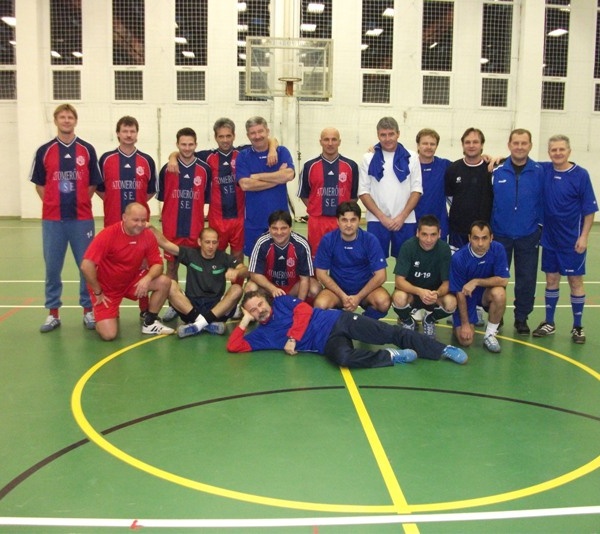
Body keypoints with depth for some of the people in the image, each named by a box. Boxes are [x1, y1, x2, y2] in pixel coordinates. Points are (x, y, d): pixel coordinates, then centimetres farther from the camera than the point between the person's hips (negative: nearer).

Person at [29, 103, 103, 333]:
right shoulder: (44, 151, 4)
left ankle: (88, 310, 14)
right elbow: (39, 184, 9)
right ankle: (53, 313, 15)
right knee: (52, 267, 5)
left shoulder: (87, 150, 3)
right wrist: (53, 203, 2)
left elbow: (93, 183, 7)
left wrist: (80, 201, 2)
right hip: (52, 219, 1)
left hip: (82, 218, 0)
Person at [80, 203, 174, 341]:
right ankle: (103, 316, 20)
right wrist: (98, 293, -20)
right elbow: (86, 265, -28)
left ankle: (149, 323, 3)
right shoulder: (108, 235, -25)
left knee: (164, 282, -17)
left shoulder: (148, 236, -12)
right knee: (109, 334, -17)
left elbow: (157, 264, -8)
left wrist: (147, 278, -30)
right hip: (106, 288, -4)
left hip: (132, 281, 5)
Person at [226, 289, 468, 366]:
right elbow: (233, 346, 2)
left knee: (391, 332, -14)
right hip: (327, 343, 1)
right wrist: (244, 320, 2)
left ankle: (444, 349, -6)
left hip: (336, 320, 0)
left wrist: (292, 337, -13)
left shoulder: (282, 301, 9)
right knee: (344, 358, -36)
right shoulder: (262, 334, 11)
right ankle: (391, 357, -16)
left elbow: (304, 310, -7)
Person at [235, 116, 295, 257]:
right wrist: (278, 178, -12)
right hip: (254, 220, 0)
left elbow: (289, 175, -14)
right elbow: (245, 184, -13)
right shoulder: (243, 157, 3)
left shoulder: (282, 152, 4)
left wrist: (257, 176, -10)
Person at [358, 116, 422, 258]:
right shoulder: (369, 159, 4)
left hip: (405, 221, 1)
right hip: (376, 221, -1)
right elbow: (363, 192, 1)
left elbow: (416, 190, 3)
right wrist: (382, 217, -8)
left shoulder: (411, 158, 5)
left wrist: (402, 216, -8)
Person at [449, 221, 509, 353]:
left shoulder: (498, 249, -19)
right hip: (465, 297, -2)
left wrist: (476, 281, -30)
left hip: (486, 292, 2)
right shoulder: (459, 258, -24)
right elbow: (460, 293, -18)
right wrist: (465, 324, -17)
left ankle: (490, 334, -10)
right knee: (465, 340, -15)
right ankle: (459, 322, 22)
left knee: (499, 293, -33)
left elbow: (503, 280, -20)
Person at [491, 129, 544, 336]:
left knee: (526, 279, 6)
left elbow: (544, 201, 2)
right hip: (501, 234, 1)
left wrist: (540, 225, 0)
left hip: (528, 236, 0)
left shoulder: (539, 172, -3)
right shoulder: (497, 171, -2)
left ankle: (522, 318, 21)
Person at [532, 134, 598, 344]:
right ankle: (549, 323, 24)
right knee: (551, 279, 12)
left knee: (575, 280, 6)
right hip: (549, 238, 3)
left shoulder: (580, 174, -9)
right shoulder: (543, 170, -1)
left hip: (572, 240, -3)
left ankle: (577, 326, 19)